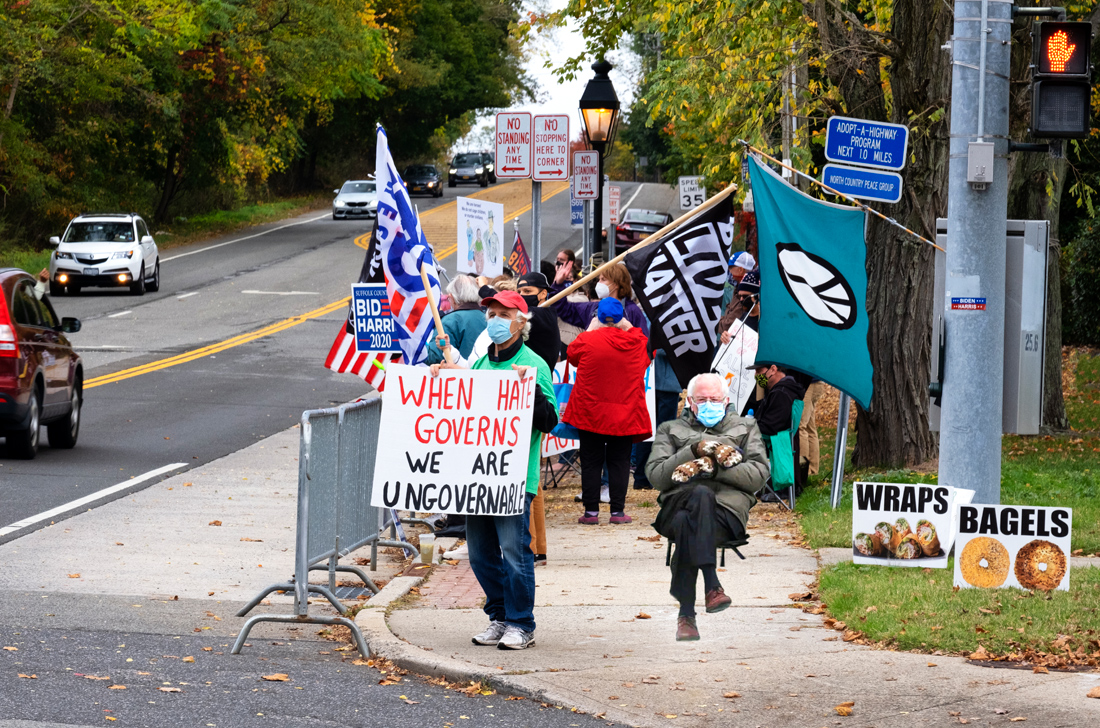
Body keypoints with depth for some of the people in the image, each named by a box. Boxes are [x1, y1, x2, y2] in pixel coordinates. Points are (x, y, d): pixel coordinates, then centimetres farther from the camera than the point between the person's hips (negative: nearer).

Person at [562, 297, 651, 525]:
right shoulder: (635, 342, -5)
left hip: (590, 411, -1)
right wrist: (630, 329, 18)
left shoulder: (587, 341, -11)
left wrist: (590, 330, 17)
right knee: (619, 461, 8)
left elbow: (572, 354, 10)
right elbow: (650, 349, 18)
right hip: (624, 413, 1)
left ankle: (591, 511, 4)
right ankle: (617, 510, 3)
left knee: (591, 461, 6)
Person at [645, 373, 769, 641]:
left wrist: (713, 467, -4)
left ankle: (686, 614, -41)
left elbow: (759, 475, 8)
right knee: (701, 495, -39)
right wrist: (694, 451, -3)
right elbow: (656, 476, 9)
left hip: (728, 507, -1)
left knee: (687, 524, -37)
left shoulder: (745, 427, 26)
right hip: (678, 503, 1)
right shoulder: (671, 430, 26)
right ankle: (712, 586, -46)